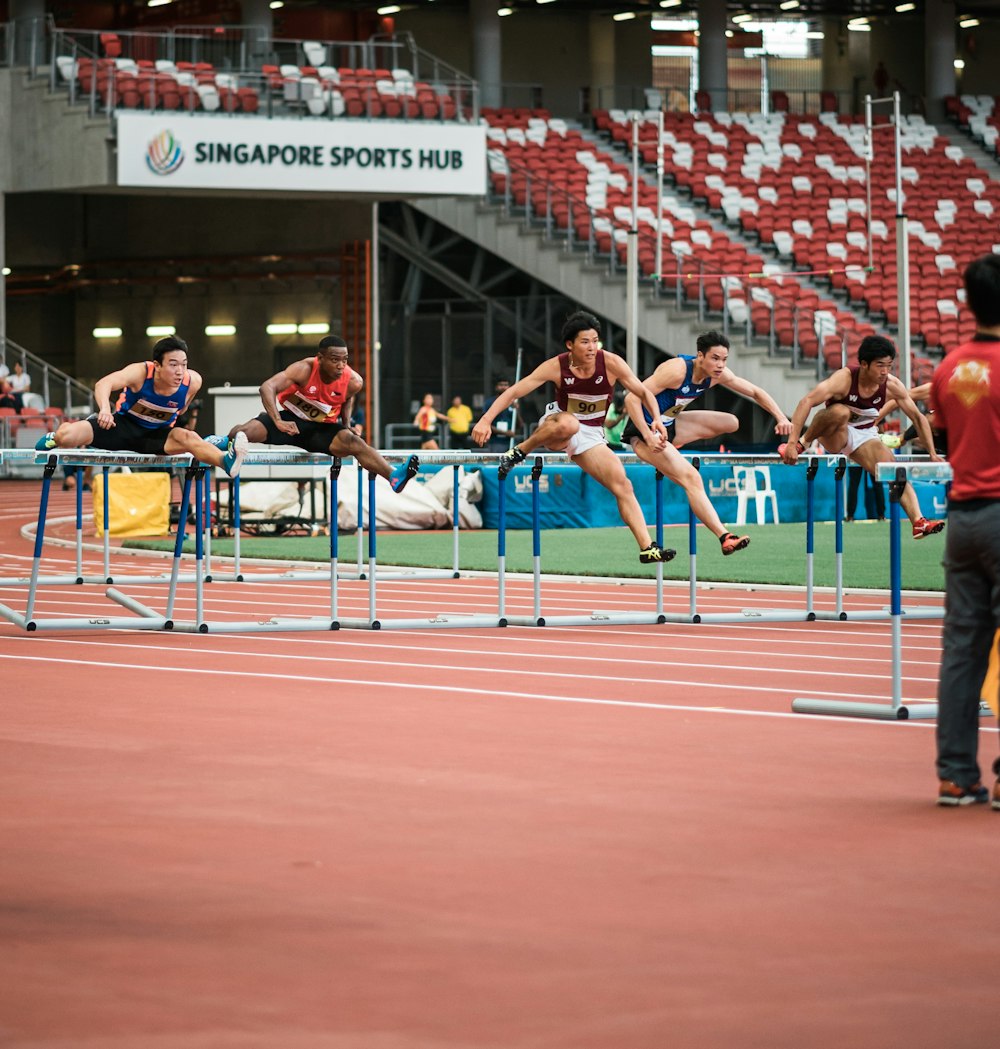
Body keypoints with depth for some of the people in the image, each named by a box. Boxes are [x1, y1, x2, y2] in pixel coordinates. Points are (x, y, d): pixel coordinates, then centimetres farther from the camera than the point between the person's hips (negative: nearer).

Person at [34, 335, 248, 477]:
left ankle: (226, 460, -61)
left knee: (187, 437, -34)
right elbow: (103, 384, -47)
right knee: (67, 436, -20)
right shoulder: (141, 373, -30)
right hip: (123, 426, -1)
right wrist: (105, 409, -66)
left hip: (157, 434, 1)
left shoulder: (192, 381, -21)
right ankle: (55, 436, 20)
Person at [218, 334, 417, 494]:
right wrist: (278, 422, -48)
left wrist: (346, 426, 6)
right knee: (251, 430, -29)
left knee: (352, 441, -30)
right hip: (291, 420, -1)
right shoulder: (304, 370, -27)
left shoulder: (353, 381, -17)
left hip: (322, 428, 1)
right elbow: (267, 387, -37)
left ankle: (393, 476, -42)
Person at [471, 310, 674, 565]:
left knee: (623, 486, -13)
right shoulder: (557, 367, -19)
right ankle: (519, 452, -19)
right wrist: (486, 420, -29)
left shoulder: (611, 364, -15)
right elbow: (513, 391, -18)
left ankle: (647, 548, -10)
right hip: (556, 425, -3)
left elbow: (644, 393, -5)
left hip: (590, 436, 3)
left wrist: (657, 419, -24)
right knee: (569, 424, -41)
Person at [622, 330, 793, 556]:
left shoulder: (717, 374, -6)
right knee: (692, 478, -24)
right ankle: (725, 538, -29)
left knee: (731, 423, 11)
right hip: (645, 430, -9)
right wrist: (648, 436, -38)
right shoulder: (677, 370, -29)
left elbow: (755, 392, 6)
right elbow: (632, 398, -33)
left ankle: (671, 447, 18)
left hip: (670, 425, 9)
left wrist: (780, 417, -8)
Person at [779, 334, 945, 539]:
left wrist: (933, 454, -11)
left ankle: (918, 523, -27)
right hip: (834, 436, -4)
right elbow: (807, 402, -37)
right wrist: (792, 442, -45)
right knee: (840, 411, -38)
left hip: (864, 437, 4)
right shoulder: (845, 378, -28)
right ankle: (803, 442, -17)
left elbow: (918, 418, -4)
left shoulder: (892, 386, -15)